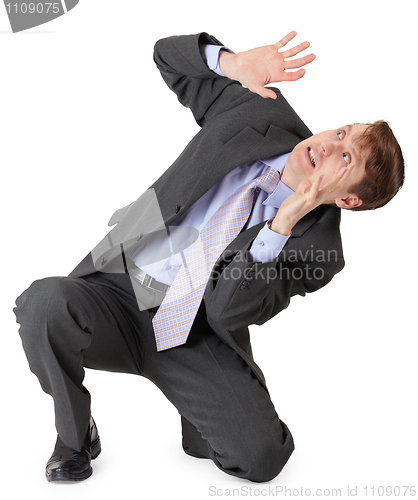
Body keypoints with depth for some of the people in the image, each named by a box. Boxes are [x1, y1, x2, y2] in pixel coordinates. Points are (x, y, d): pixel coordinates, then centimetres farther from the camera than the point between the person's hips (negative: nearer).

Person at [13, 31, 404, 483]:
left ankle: (199, 416, 19)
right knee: (46, 302, -30)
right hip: (120, 289, 2)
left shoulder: (318, 246, -10)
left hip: (191, 337, -1)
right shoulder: (259, 114, -3)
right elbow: (168, 54, 3)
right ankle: (75, 436, 0)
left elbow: (227, 311, -19)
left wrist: (283, 224, -26)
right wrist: (235, 64, -18)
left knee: (263, 455, -18)